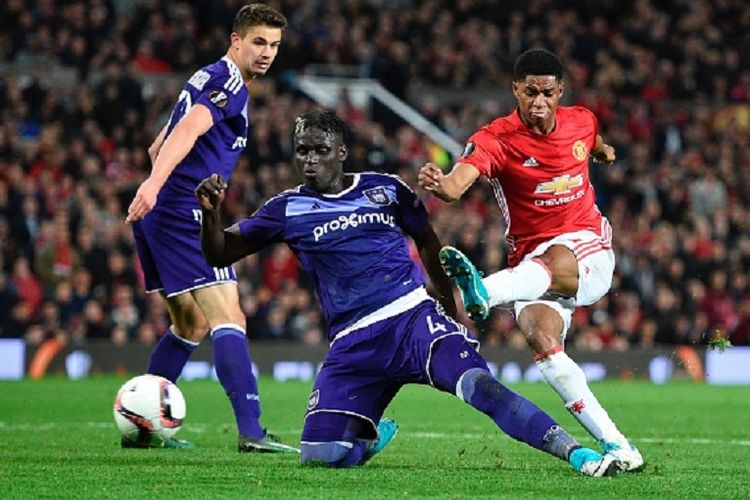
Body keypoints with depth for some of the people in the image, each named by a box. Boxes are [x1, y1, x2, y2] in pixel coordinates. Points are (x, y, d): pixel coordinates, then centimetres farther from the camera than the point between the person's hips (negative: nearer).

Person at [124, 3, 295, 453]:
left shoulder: (208, 79, 22)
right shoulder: (229, 83, -8)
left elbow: (158, 146, 29)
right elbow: (188, 130, -26)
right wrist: (154, 184, -38)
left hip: (158, 214, 10)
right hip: (186, 214, -10)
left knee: (192, 324, 19)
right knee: (229, 319, -14)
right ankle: (251, 431, -23)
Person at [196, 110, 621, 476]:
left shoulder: (386, 190, 8)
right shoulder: (288, 210, 7)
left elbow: (429, 244, 22)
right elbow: (220, 254, 6)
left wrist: (453, 311, 22)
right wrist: (211, 214, -15)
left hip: (414, 316, -2)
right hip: (355, 343, 2)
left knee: (477, 383, -29)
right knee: (320, 453, -11)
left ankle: (579, 456, -35)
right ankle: (373, 437, 25)